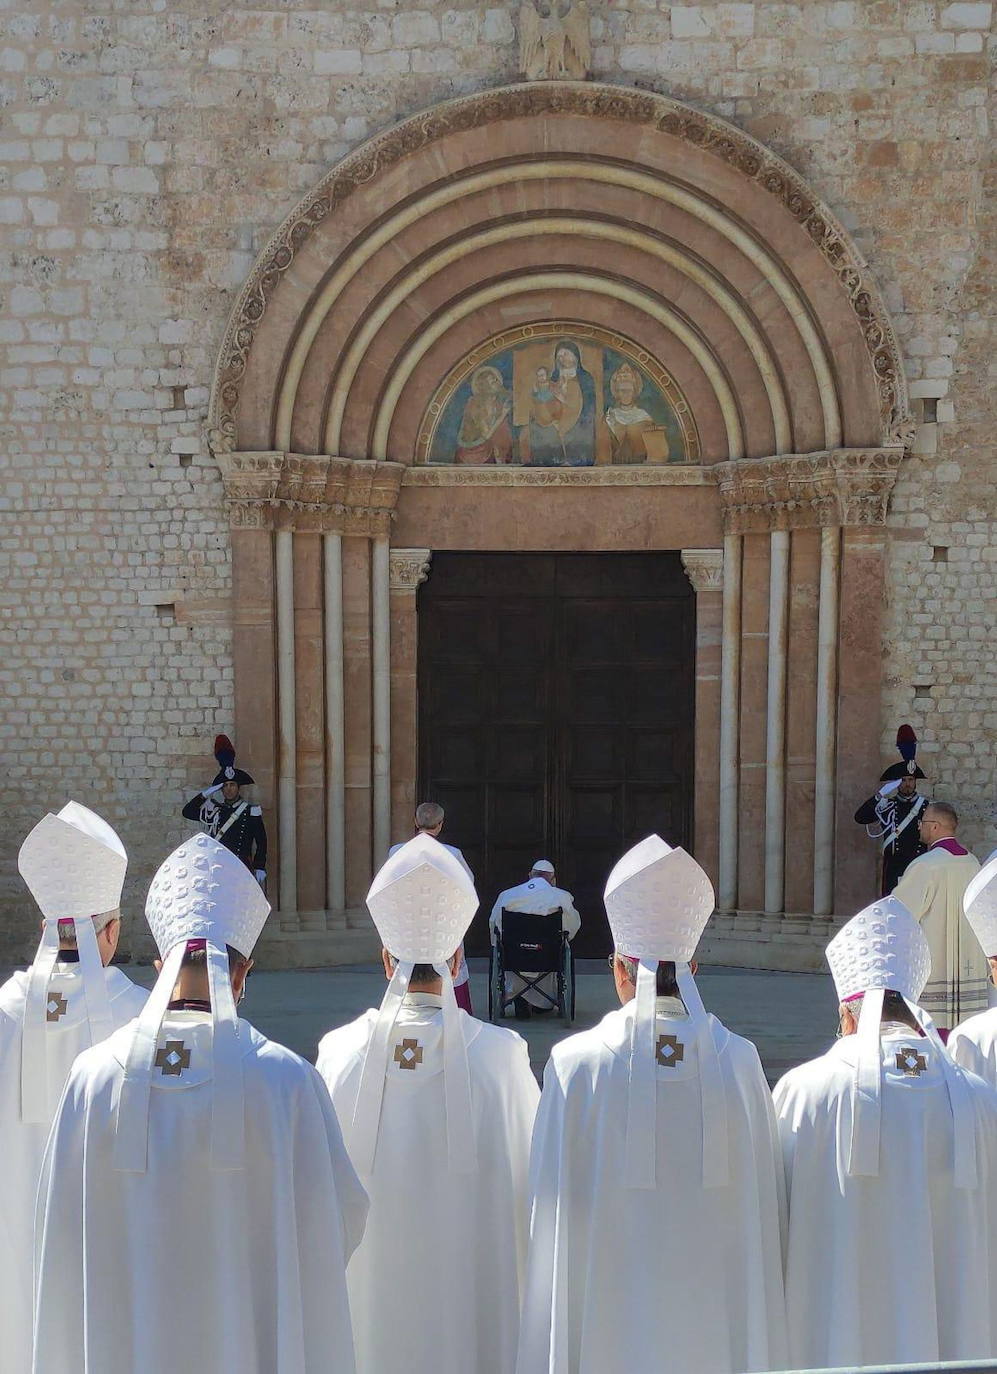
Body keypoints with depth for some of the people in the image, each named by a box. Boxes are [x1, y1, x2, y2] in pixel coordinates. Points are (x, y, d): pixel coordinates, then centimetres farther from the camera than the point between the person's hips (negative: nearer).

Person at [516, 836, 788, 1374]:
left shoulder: (576, 1064, -12)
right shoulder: (737, 1060, -6)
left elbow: (555, 1207, -7)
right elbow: (763, 1199, -1)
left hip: (610, 1314, -1)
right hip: (712, 1315, 2)